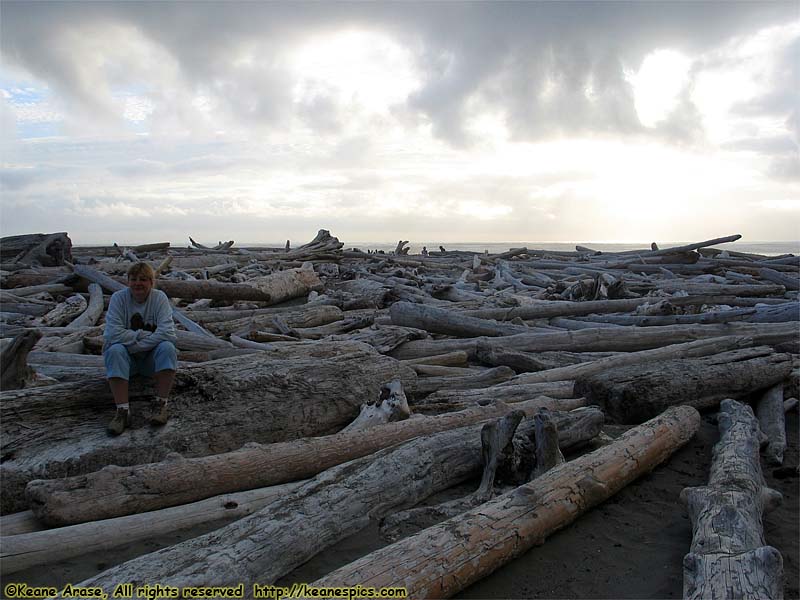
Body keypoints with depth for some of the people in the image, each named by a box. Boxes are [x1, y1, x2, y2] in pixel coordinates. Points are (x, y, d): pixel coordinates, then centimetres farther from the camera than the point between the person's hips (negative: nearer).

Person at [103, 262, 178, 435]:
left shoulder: (159, 297, -10)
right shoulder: (118, 298, -10)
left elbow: (167, 333, -22)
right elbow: (114, 334, -22)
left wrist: (136, 344, -24)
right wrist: (146, 335, -22)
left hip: (151, 357, 0)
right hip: (126, 356, 0)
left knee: (167, 347, -29)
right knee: (115, 350, -31)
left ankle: (160, 404, -22)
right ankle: (122, 410, -30)